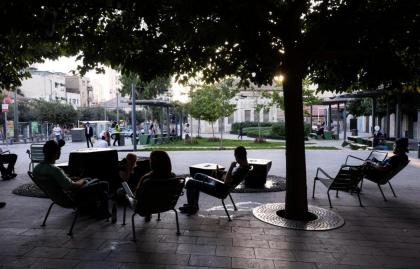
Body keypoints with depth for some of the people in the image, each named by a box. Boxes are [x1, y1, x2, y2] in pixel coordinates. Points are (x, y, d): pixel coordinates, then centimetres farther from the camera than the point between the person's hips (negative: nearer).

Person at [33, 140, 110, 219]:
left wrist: (71, 179, 9)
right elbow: (73, 187, -29)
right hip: (71, 199, -10)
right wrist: (82, 181, -9)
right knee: (103, 185, -4)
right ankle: (103, 213, 16)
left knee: (89, 179, 29)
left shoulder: (37, 168, -5)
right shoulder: (54, 170, -34)